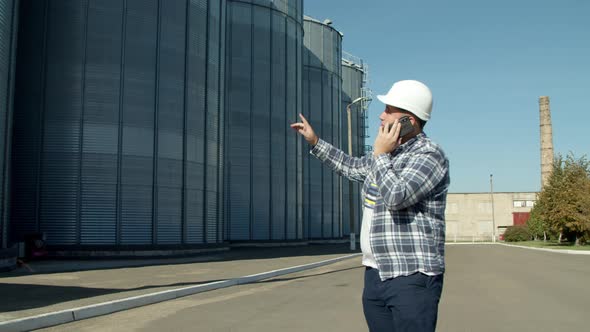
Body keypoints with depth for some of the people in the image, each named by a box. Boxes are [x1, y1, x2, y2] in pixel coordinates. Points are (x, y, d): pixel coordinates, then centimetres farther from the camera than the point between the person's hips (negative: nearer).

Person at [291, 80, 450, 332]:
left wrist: (380, 154, -13)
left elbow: (396, 197, -26)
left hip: (413, 279, -8)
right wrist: (315, 141, 33)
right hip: (376, 274, 8)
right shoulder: (389, 153, 14)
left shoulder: (429, 155, -11)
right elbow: (353, 168, 33)